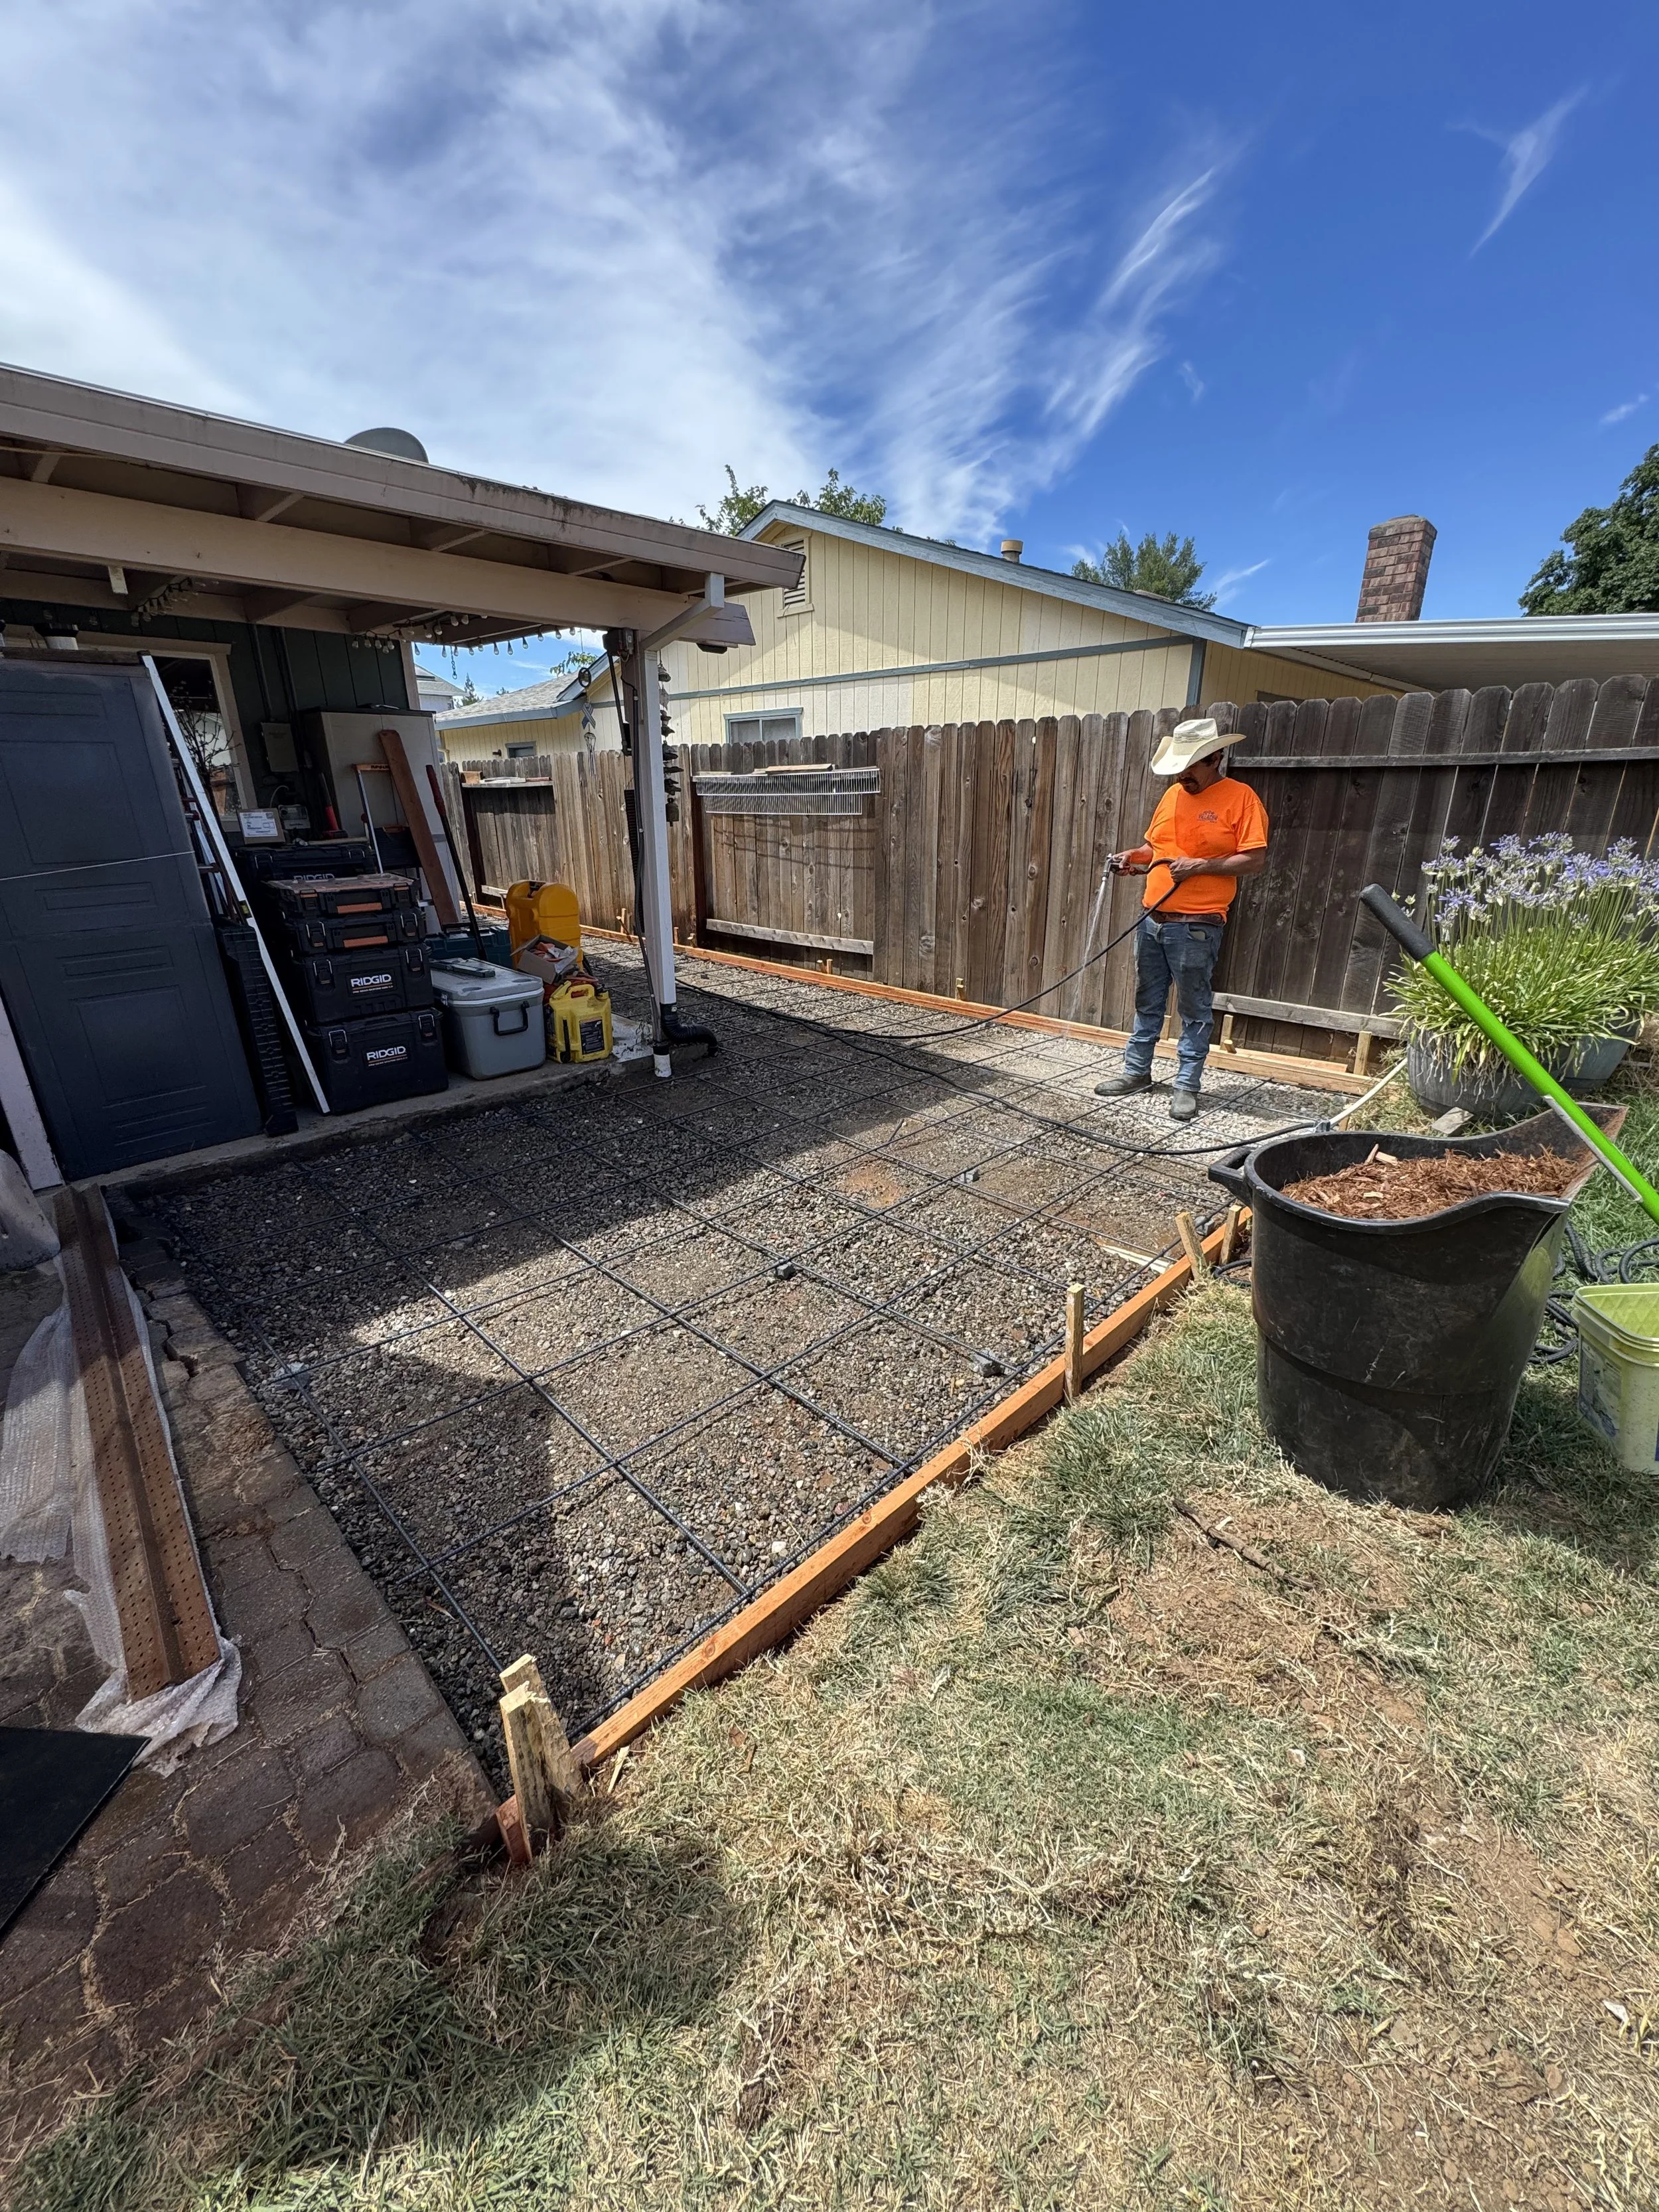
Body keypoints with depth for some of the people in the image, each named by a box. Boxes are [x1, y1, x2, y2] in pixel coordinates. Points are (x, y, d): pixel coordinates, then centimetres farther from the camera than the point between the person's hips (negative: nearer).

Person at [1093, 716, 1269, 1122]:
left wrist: (1201, 866, -18)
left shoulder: (1240, 798, -7)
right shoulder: (1173, 795, 13)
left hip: (1196, 926, -7)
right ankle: (1137, 1070, 26)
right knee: (1147, 1002, 15)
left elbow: (1256, 860, -11)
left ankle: (1186, 1086, 9)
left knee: (1194, 1011, 2)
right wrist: (1133, 857, 3)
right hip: (1152, 919, 7)